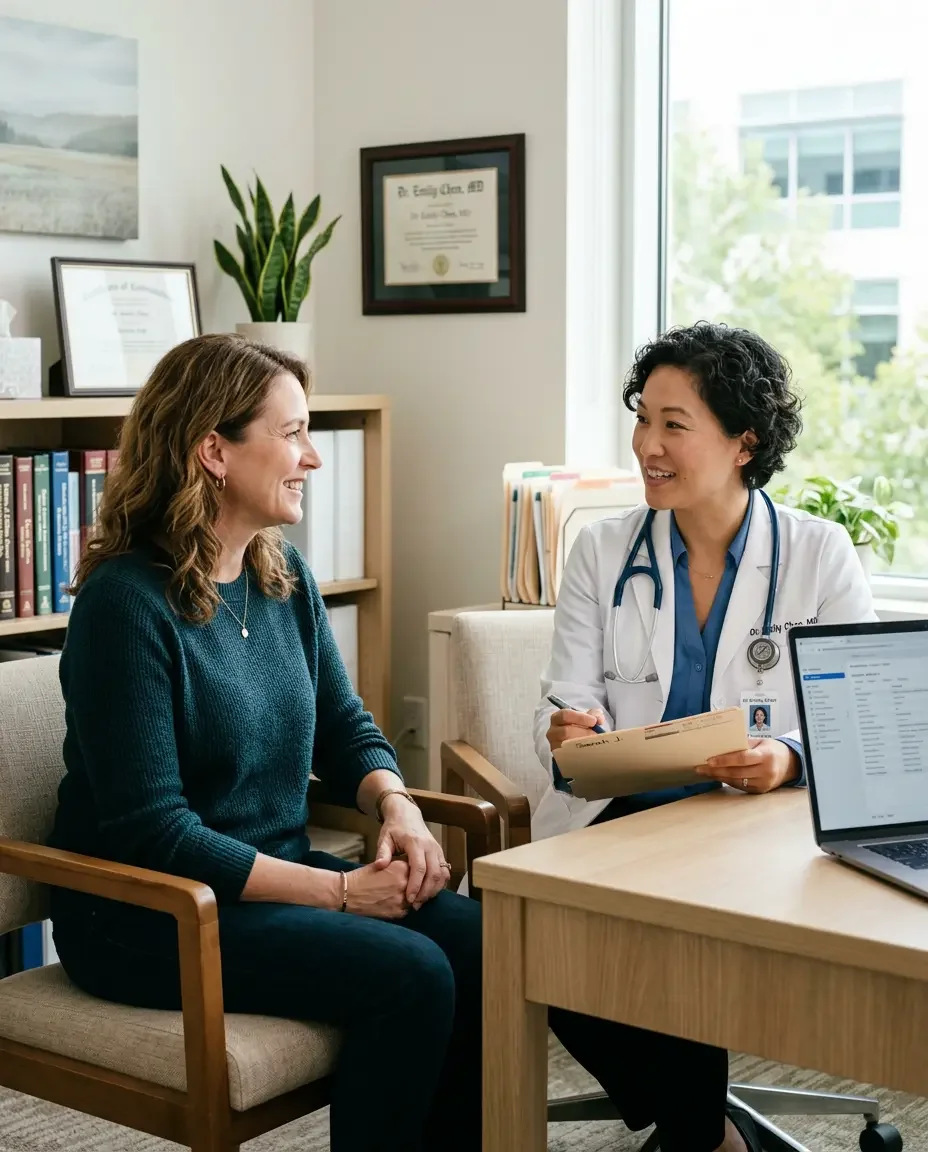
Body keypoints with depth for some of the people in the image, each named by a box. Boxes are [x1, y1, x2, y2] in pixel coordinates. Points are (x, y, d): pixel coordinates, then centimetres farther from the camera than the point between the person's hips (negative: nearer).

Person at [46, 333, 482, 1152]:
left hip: (280, 871, 7)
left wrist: (398, 806, -8)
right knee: (409, 975, -24)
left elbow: (346, 728, 14)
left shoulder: (283, 576, 6)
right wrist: (338, 890, -20)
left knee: (483, 944, -14)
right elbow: (153, 831, -20)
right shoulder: (127, 601, -17)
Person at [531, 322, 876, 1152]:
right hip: (618, 823, 2)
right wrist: (567, 736, -21)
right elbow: (565, 710, 4)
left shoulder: (819, 554, 2)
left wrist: (789, 760, -25)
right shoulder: (602, 552, 7)